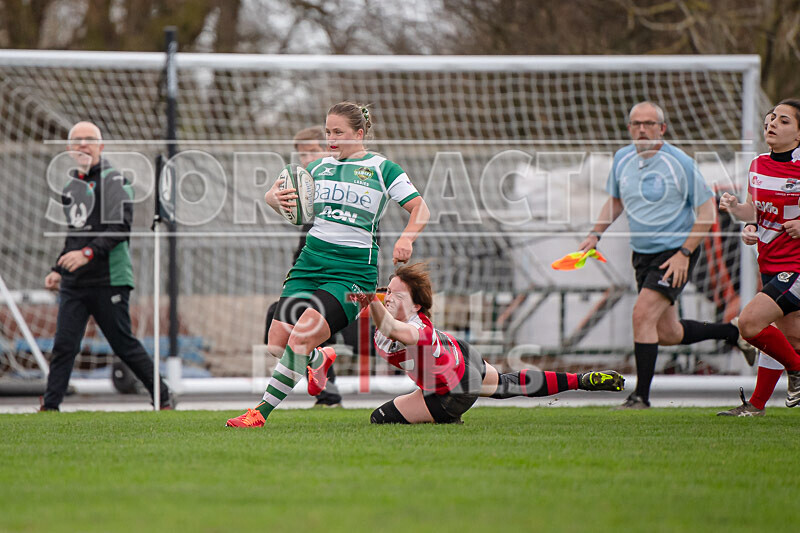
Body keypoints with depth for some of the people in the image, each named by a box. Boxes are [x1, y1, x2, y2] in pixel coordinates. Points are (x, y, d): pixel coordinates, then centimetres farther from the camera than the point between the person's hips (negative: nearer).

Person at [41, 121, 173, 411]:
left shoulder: (113, 180, -6)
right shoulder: (71, 187, 17)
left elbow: (120, 227, -18)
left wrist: (88, 253, -28)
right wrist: (59, 269, 20)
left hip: (108, 279, -6)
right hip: (73, 283, 6)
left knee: (125, 345, -1)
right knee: (64, 345, -4)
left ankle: (163, 398, 12)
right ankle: (49, 406, -5)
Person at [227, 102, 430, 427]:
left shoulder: (382, 168, 2)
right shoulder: (319, 167, 13)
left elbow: (420, 209, -2)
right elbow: (273, 196, 13)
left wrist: (406, 238, -21)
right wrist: (276, 197, -12)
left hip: (353, 270, -5)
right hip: (310, 262, 5)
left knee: (300, 340, -21)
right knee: (277, 344, -1)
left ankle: (261, 411, -15)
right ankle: (319, 360, 33)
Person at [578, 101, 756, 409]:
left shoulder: (679, 163, -15)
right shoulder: (622, 159, 3)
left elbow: (707, 210, -12)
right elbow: (616, 200, 21)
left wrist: (684, 253, -17)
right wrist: (596, 234, 7)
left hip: (675, 253, -7)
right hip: (643, 255, 7)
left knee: (643, 314, -21)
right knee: (668, 335, 10)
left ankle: (641, 396, -12)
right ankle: (732, 332, 35)